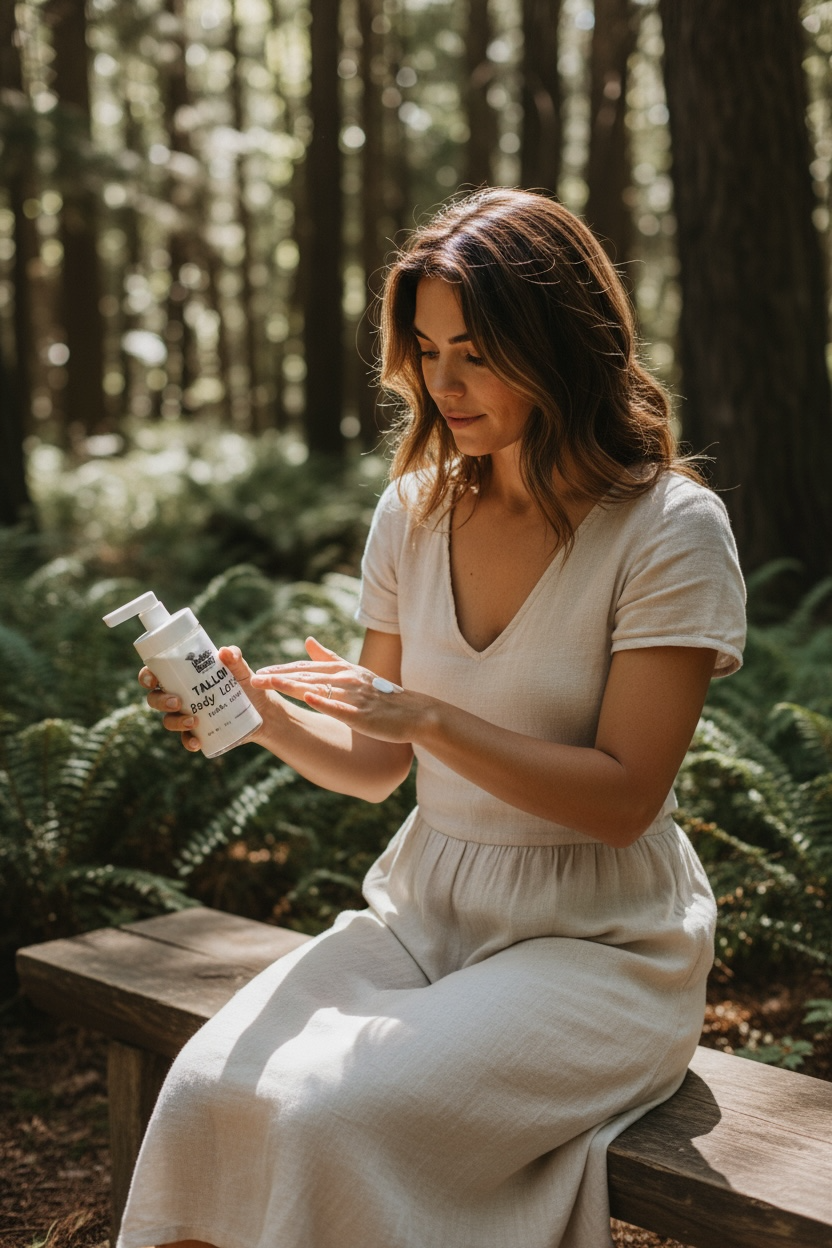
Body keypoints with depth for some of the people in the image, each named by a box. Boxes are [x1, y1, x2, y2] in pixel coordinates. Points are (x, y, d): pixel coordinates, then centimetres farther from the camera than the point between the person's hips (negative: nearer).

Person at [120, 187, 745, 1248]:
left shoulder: (669, 527, -11)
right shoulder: (417, 508, 5)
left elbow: (624, 799, -15)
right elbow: (375, 766, 9)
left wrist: (428, 717, -24)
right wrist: (268, 717, -11)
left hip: (596, 946, -4)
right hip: (422, 911, 5)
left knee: (330, 1116, -27)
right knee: (208, 1090, -21)